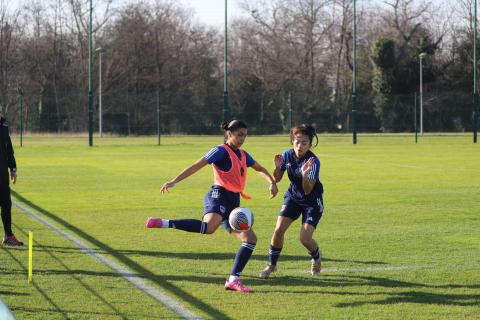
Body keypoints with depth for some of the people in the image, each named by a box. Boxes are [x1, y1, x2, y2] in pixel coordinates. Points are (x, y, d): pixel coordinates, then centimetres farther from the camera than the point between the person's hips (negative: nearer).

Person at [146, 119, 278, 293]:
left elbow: (260, 169, 33)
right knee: (209, 227, -38)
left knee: (250, 239, 1)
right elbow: (196, 166, -10)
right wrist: (174, 181, -17)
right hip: (219, 195, -9)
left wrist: (272, 182, 14)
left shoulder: (243, 155, 20)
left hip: (233, 204, 9)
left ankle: (233, 280, 4)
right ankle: (164, 223, -29)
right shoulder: (221, 151, -4)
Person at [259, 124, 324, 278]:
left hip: (312, 201, -4)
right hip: (293, 197, 4)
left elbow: (308, 190, -29)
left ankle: (317, 258, 21)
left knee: (305, 239, -14)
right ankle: (272, 265, 10)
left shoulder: (313, 161, -26)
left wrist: (304, 174, -46)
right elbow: (277, 179, -1)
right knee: (278, 230, -10)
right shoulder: (287, 155, -12)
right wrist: (277, 167, -22)